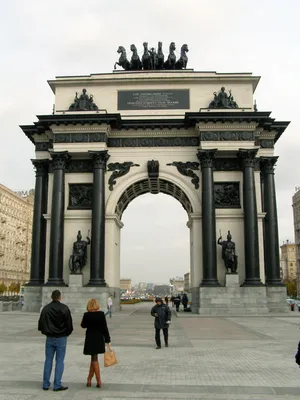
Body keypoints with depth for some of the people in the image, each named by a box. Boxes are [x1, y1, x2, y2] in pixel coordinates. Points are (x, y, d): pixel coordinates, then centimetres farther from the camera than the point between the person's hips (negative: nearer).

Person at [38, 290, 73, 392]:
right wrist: (67, 333, 9)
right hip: (61, 338, -3)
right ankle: (57, 385, 2)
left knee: (48, 360, 11)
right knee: (59, 361, 2)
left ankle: (46, 384, 14)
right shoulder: (64, 308, -11)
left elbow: (41, 323, 2)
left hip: (49, 338, 4)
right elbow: (69, 323, -8)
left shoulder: (46, 308, 0)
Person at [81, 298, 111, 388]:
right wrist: (107, 340, -1)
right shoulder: (101, 314, -7)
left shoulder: (86, 315, -11)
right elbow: (105, 328, -6)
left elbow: (83, 325, 4)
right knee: (94, 359, 15)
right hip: (99, 339, 2)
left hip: (90, 339, -2)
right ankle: (89, 380, 20)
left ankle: (99, 381, 4)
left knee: (94, 359, 6)